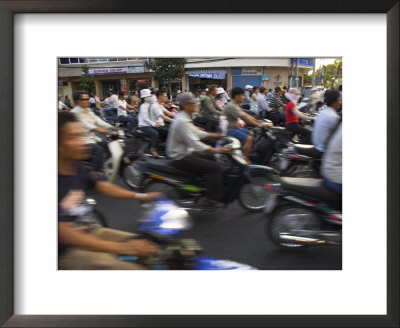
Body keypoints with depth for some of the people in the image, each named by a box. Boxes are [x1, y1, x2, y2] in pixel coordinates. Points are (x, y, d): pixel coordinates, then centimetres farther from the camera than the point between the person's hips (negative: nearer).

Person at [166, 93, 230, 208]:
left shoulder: (184, 118, 11)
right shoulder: (182, 121, -22)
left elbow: (196, 132, 22)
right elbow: (194, 143, -28)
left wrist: (214, 135, 15)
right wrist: (217, 150, -28)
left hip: (187, 152, 11)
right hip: (182, 158, -11)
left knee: (212, 158, 22)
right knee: (215, 167, -17)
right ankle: (211, 200, -14)